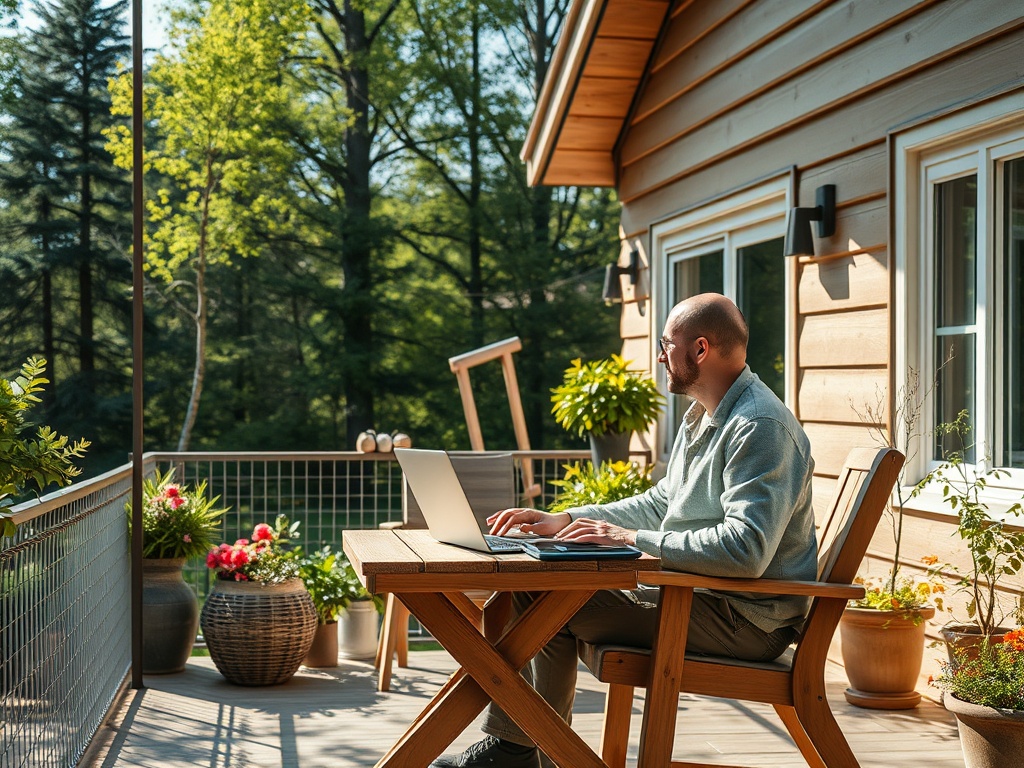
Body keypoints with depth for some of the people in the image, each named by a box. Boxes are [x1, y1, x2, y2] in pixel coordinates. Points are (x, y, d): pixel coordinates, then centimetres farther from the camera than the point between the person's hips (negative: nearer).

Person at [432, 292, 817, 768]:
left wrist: (632, 539, -26)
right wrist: (565, 520, 12)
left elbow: (746, 550, -30)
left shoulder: (760, 427, -21)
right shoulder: (703, 418, 15)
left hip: (744, 620, -11)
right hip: (694, 589, 11)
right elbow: (661, 505, 22)